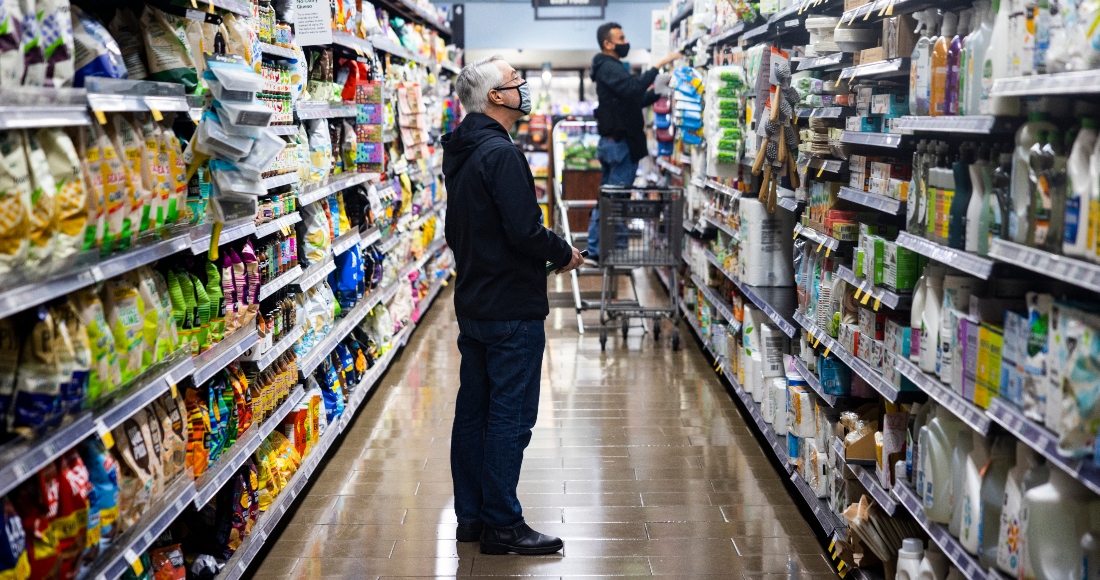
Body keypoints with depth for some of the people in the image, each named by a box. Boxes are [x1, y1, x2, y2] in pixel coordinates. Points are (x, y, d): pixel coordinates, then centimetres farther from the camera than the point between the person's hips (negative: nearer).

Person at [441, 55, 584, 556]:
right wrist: (564, 255, -7)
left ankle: (470, 515, 23)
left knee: (473, 409, 13)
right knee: (510, 415, -3)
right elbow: (524, 231, -24)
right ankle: (501, 526, 4)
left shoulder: (460, 153, 13)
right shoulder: (501, 154, -18)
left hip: (471, 303, 10)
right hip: (511, 308, -10)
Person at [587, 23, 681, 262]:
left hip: (612, 142, 11)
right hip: (620, 143, -11)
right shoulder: (608, 67, -11)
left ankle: (596, 250, 16)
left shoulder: (613, 67, 22)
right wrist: (659, 65, -29)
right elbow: (633, 88, -29)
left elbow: (636, 100, 21)